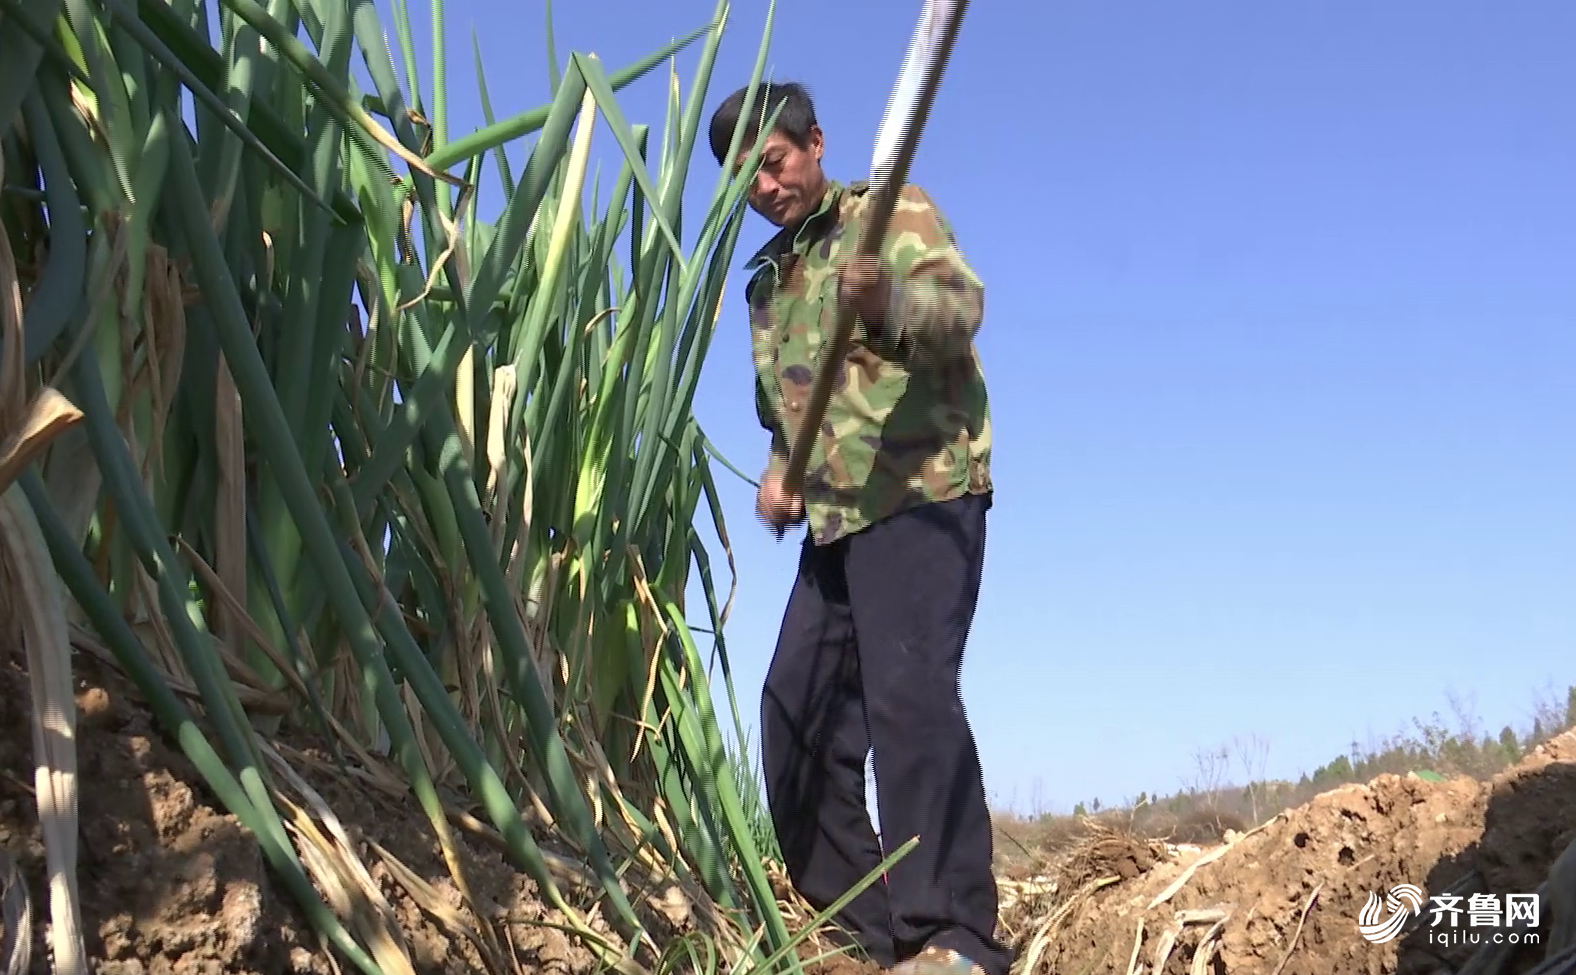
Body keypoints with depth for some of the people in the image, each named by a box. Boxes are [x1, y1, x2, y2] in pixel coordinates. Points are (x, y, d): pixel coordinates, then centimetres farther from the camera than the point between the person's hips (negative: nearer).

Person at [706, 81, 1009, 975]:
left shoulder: (893, 211, 0)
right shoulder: (767, 278, 20)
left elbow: (961, 305, -20)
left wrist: (889, 301, -41)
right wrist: (779, 468, 8)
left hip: (922, 499, -8)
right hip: (834, 520, 8)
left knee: (910, 697, -22)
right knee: (796, 717, 5)